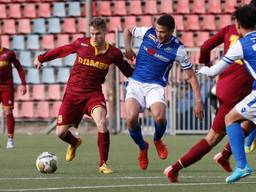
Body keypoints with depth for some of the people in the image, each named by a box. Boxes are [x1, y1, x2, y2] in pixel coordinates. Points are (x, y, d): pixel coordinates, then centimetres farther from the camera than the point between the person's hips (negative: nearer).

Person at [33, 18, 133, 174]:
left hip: (94, 94, -2)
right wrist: (41, 58, 19)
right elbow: (61, 50, 12)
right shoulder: (81, 44, -5)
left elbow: (128, 72, 9)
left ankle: (103, 164, -15)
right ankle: (74, 143, 41)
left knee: (102, 123, -29)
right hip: (73, 93, 2)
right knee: (60, 132, 2)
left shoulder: (113, 53, -5)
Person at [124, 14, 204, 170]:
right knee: (131, 118, -23)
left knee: (159, 117, -30)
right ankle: (142, 147, 10)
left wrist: (198, 101, -7)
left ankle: (158, 140, 9)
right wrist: (128, 49, 0)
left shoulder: (178, 49, -9)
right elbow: (128, 31, 18)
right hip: (136, 83, 2)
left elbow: (191, 76, -2)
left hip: (155, 86, -2)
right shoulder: (148, 33, -3)